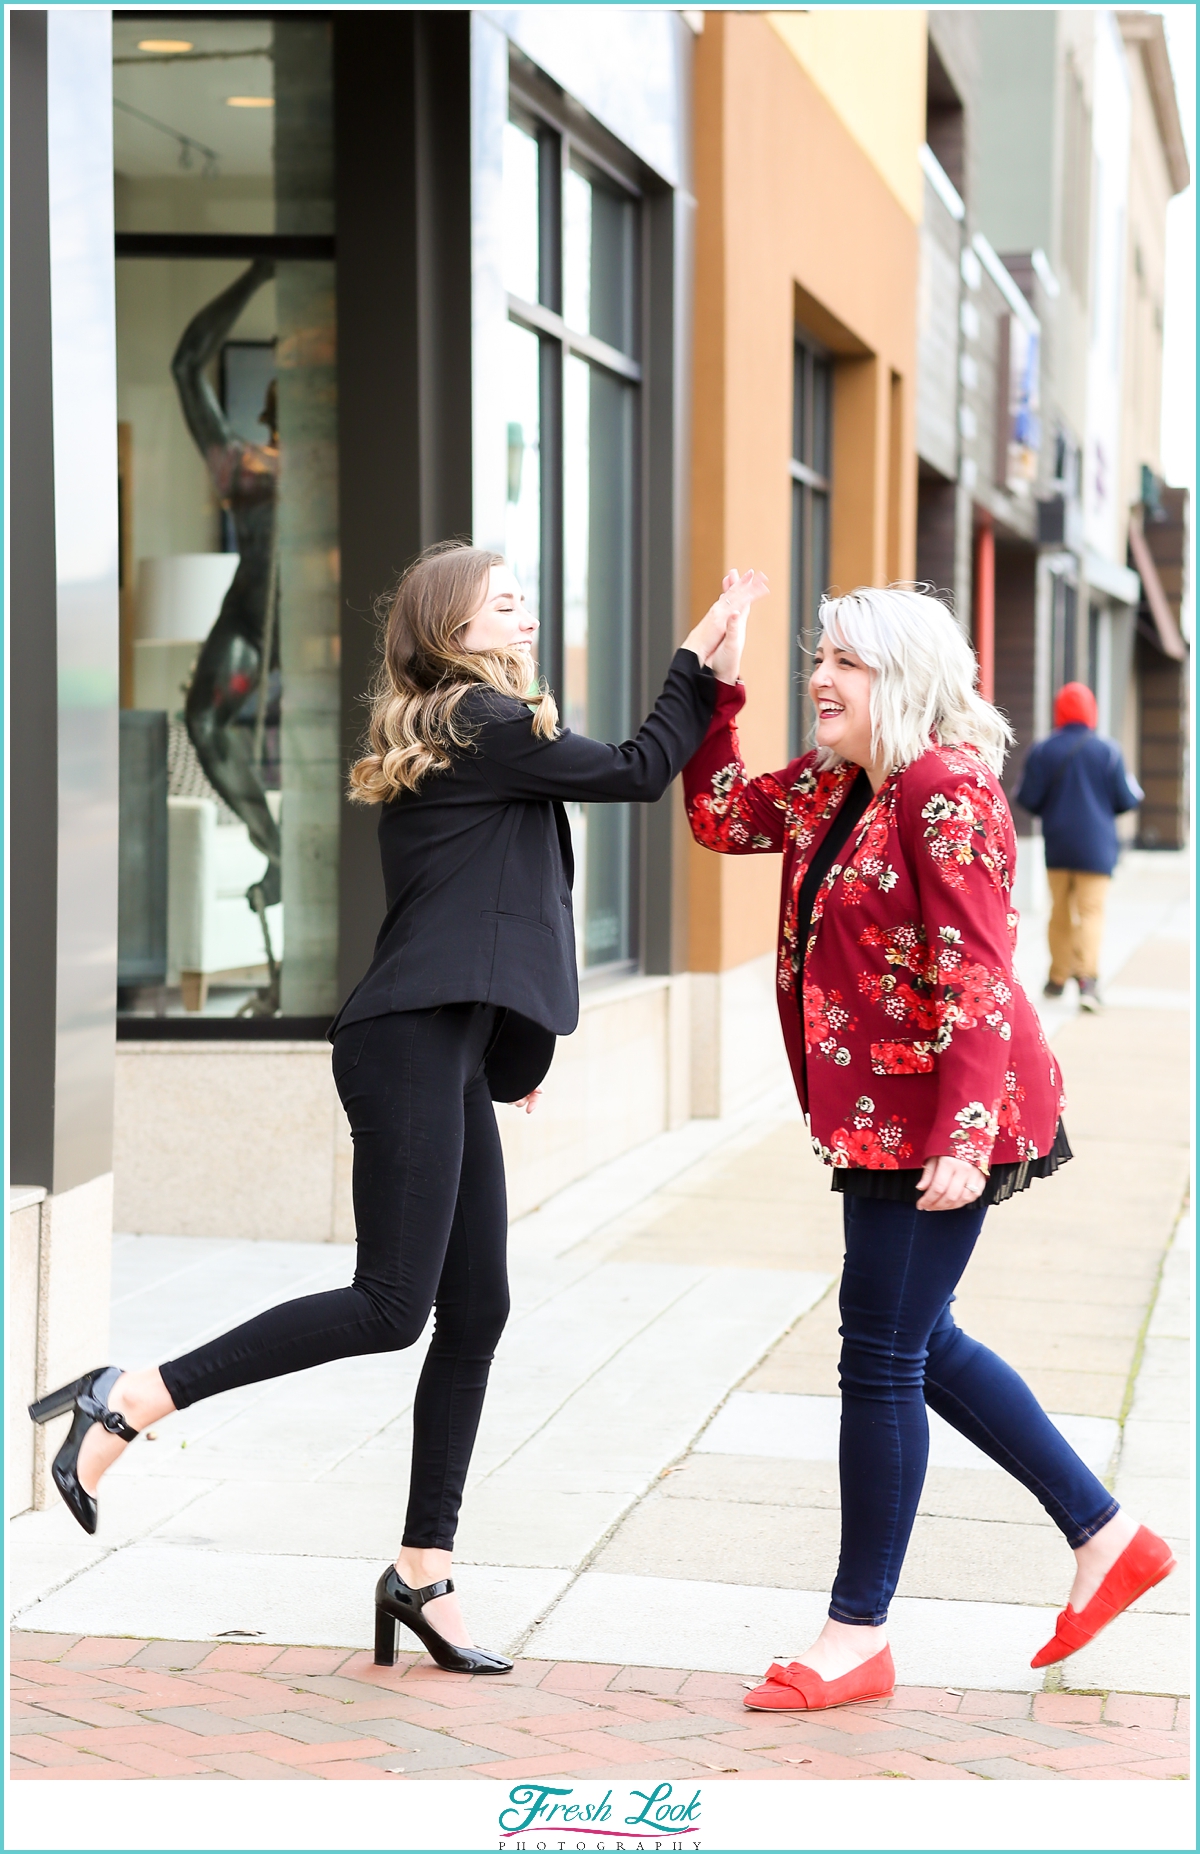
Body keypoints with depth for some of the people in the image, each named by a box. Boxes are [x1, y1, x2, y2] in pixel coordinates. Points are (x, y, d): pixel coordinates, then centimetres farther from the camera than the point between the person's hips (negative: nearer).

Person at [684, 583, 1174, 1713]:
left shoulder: (945, 790, -17)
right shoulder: (831, 786, 11)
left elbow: (974, 975, -22)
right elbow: (720, 816, 22)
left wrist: (963, 1136, -27)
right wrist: (718, 688, 10)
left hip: (939, 1112, -10)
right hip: (882, 1114, 10)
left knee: (881, 1355, -4)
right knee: (918, 1342, 17)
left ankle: (857, 1634, 8)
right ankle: (1105, 1538, 28)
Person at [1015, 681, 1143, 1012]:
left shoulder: (1041, 751, -4)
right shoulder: (1108, 750, -7)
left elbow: (1028, 799, -3)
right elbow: (1127, 799, -4)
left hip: (1057, 845, 2)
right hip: (1096, 845, -2)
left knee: (1060, 910, 15)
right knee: (1092, 910, -6)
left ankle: (1058, 977, 22)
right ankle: (1087, 976, -23)